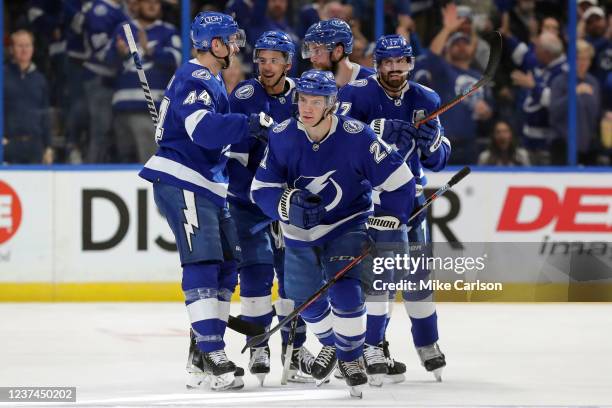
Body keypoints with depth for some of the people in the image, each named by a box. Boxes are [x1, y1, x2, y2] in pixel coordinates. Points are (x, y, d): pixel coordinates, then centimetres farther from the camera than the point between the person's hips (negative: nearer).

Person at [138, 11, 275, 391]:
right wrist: (251, 124, -27)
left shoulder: (211, 81, 21)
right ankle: (212, 357, -21)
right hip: (181, 184, -11)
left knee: (226, 264, 9)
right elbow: (204, 129, -29)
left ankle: (203, 352, 14)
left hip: (207, 186, 11)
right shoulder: (194, 80, -13)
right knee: (203, 263, -16)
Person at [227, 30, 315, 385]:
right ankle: (258, 344, -2)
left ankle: (295, 344, 14)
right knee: (256, 267, -11)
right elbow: (234, 158, -16)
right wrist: (261, 196, -20)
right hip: (248, 199, -4)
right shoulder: (244, 97, -14)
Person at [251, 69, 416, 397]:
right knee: (306, 300, 8)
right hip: (300, 231, 3)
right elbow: (261, 188, -11)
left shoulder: (356, 137, -22)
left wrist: (389, 223, -17)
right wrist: (286, 204, -31)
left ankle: (350, 356, 5)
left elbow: (397, 179, -15)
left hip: (346, 225, -3)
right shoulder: (282, 137, -14)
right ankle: (331, 344, 40)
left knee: (346, 292, -20)